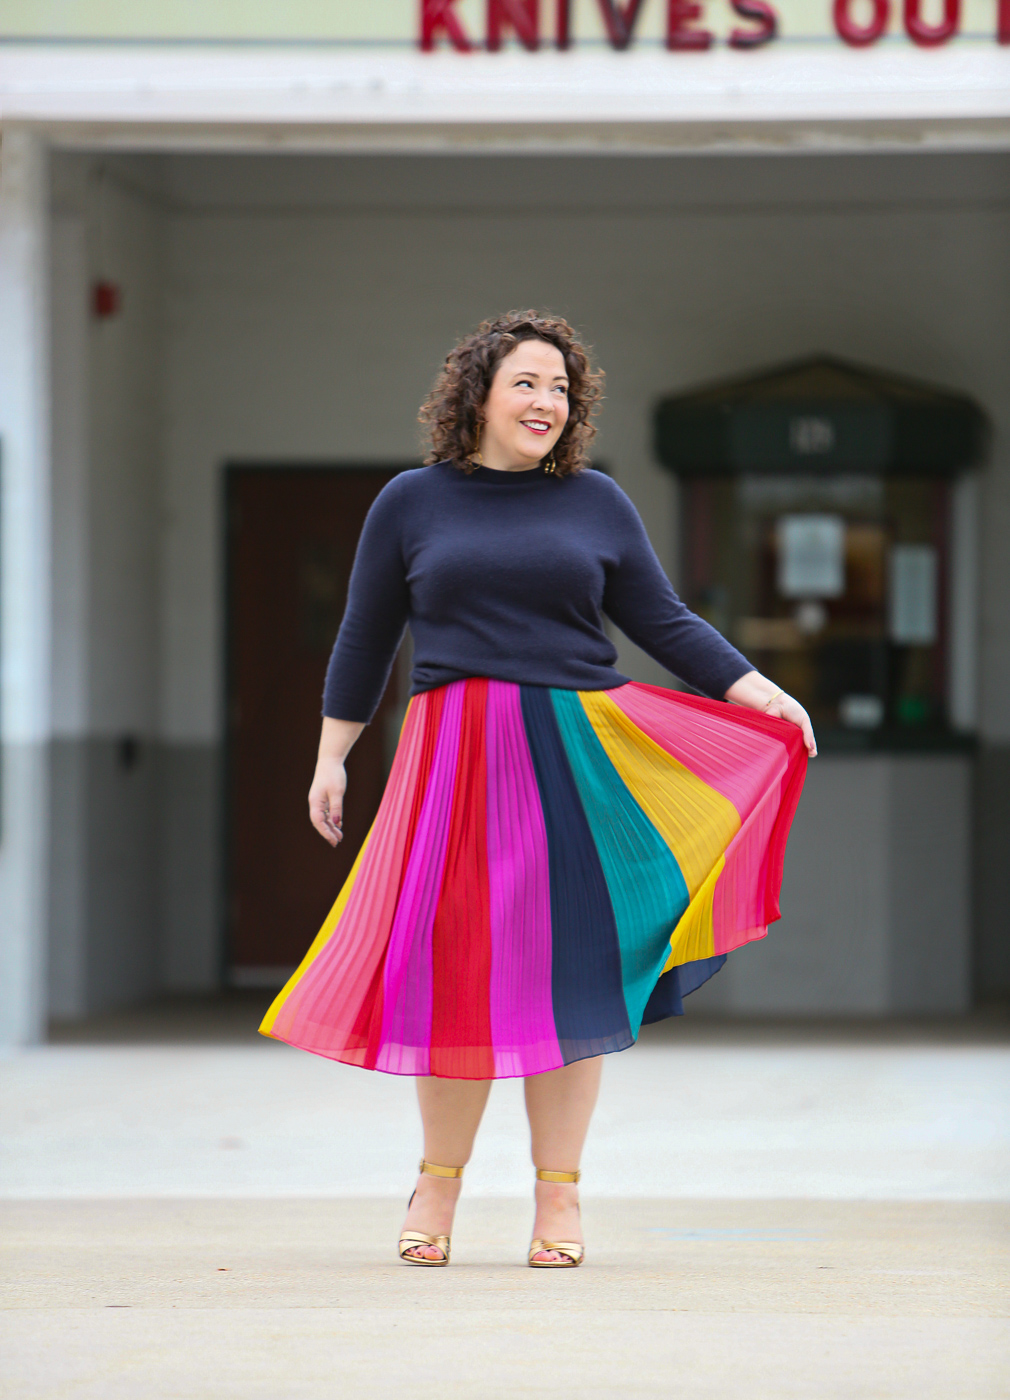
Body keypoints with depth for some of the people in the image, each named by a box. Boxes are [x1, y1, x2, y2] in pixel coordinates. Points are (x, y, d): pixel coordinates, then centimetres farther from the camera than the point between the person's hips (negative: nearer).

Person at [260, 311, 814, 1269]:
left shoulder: (594, 504, 9)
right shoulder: (412, 504, 7)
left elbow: (664, 623, 9)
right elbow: (365, 640, 13)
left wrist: (759, 694, -1)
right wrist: (330, 758, 12)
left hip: (581, 755, 1)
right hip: (457, 756, -1)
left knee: (567, 968, 1)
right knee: (459, 970, -2)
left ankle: (558, 1196, 9)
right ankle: (438, 1186, 14)